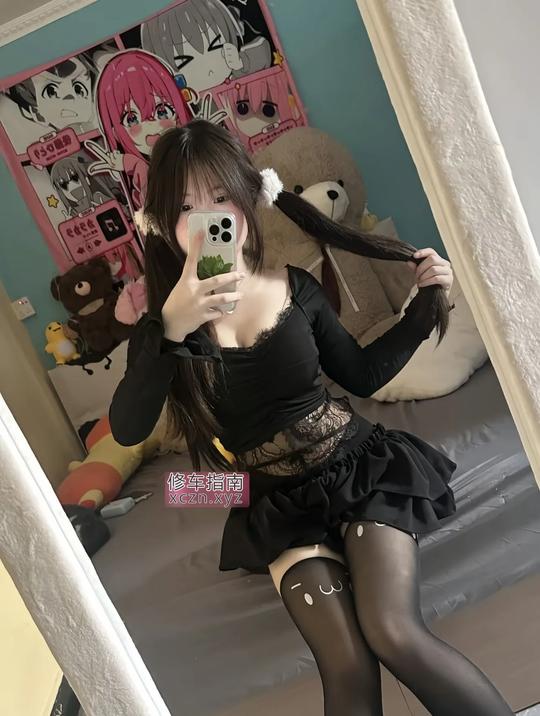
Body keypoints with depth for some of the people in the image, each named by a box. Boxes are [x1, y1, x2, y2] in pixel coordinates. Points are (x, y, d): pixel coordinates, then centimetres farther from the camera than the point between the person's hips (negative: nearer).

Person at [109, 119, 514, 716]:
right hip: (279, 504, 0)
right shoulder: (165, 324, -5)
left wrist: (425, 305, 1)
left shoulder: (296, 287, -2)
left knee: (393, 633, -22)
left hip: (358, 467, 0)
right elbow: (126, 430, -21)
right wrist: (170, 329, -34)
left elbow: (362, 376, 11)